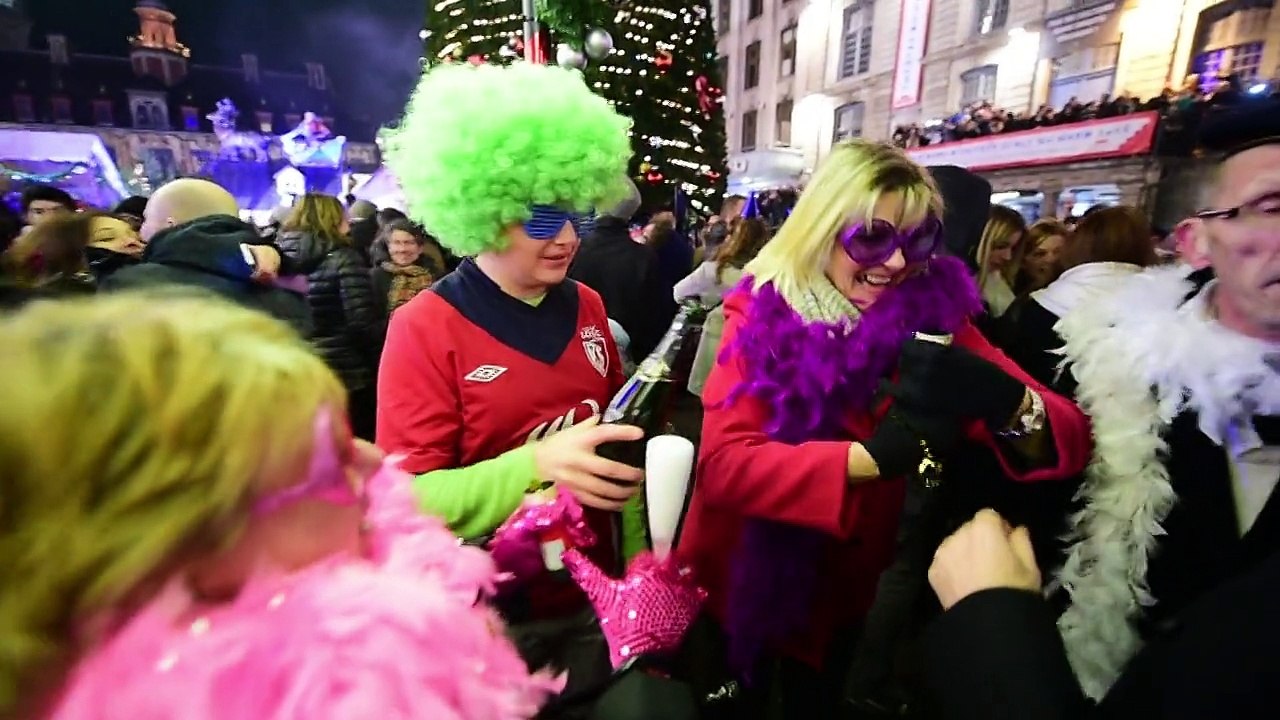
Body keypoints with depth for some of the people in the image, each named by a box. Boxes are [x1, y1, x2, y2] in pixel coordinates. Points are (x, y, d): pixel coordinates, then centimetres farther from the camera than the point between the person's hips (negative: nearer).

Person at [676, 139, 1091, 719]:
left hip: (842, 592, 2)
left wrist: (1011, 406, -37)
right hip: (739, 580, -2)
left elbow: (1071, 438, -15)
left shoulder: (932, 314, -10)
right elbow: (723, 463, -29)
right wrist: (874, 455, -40)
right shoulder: (762, 312, -18)